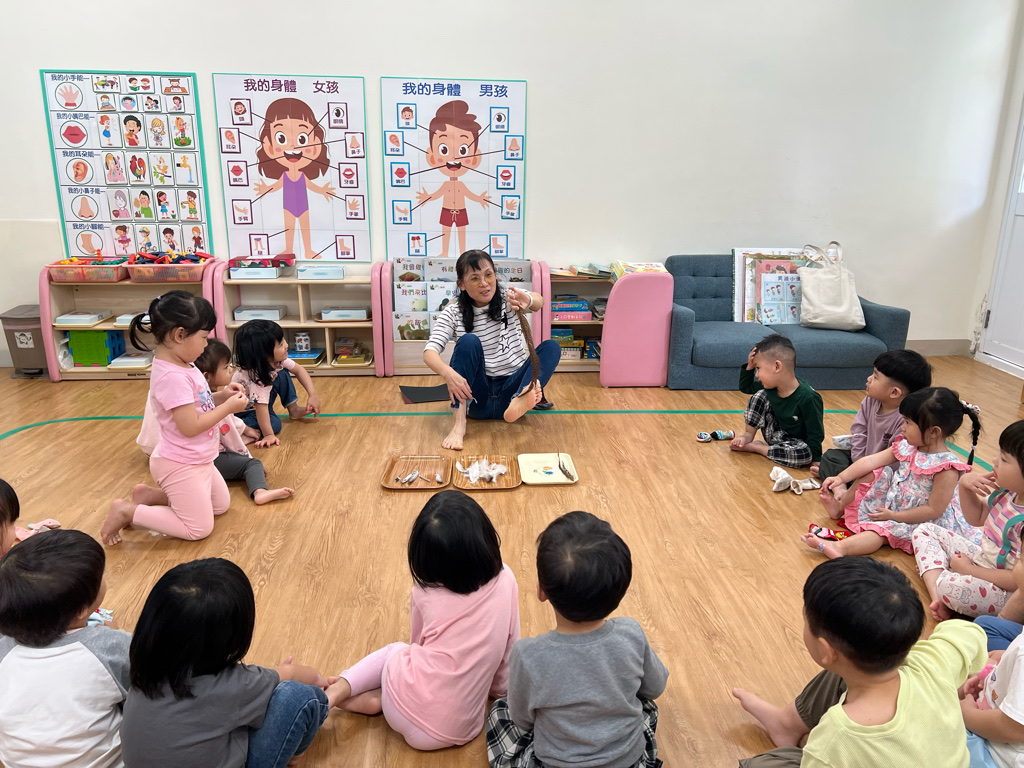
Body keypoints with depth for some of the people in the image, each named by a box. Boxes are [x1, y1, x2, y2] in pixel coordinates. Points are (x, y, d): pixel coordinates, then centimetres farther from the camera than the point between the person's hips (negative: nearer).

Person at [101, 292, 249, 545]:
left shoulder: (181, 366, 2)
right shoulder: (173, 376, -28)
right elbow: (190, 426, -28)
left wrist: (221, 396, -1)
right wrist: (228, 407, -19)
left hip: (197, 460, 10)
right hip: (180, 465, -10)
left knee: (221, 505, 24)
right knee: (199, 529, 0)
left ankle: (149, 495, 23)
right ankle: (127, 511, 6)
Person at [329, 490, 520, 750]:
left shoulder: (425, 590, -5)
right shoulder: (505, 582, -6)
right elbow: (510, 649, 5)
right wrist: (498, 686, 23)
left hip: (402, 711, -1)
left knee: (396, 651, 31)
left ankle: (341, 689, 10)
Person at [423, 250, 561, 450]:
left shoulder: (509, 301, 1)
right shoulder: (453, 313, -1)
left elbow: (539, 302, -22)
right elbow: (429, 352, -14)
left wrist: (528, 301, -47)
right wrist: (448, 373, -37)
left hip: (511, 389, 1)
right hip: (475, 397, -1)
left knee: (551, 346, -20)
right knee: (469, 341, -25)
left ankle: (520, 401, -48)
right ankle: (459, 423, -35)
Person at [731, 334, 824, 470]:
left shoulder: (807, 398, -31)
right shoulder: (770, 387, -10)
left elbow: (816, 434, -25)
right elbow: (745, 387, 7)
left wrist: (816, 460, -28)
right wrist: (749, 366, -9)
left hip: (796, 442, -5)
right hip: (776, 432, 5)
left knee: (805, 454, -39)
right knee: (760, 396, -9)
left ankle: (757, 447, -20)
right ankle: (749, 436, -1)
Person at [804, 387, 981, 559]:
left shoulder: (947, 468, -25)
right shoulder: (906, 447, -3)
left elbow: (934, 510, -24)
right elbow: (870, 461, -1)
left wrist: (894, 516, -21)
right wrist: (840, 478, -6)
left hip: (922, 521, -8)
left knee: (883, 529, -30)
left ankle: (839, 547, -47)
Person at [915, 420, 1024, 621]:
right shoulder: (1007, 491, -7)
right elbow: (977, 518, 11)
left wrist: (969, 570, -16)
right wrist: (965, 485, -7)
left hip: (1004, 591, -9)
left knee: (952, 586, -37)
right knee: (925, 530, 7)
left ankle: (933, 572, 0)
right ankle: (937, 597, -11)